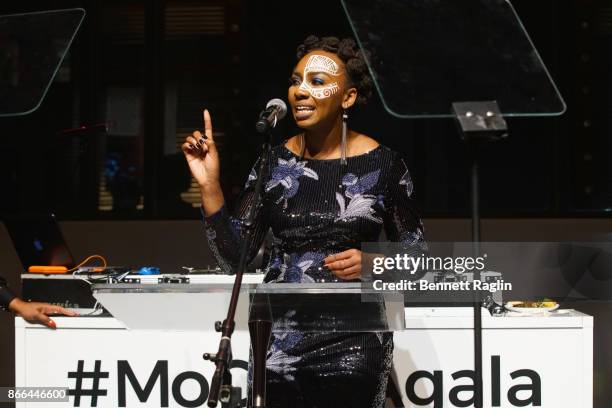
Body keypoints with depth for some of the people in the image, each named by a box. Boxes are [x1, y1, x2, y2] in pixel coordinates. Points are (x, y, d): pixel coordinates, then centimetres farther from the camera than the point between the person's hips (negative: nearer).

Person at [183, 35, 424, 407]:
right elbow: (234, 258, -1)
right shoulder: (275, 162, 2)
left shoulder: (382, 164, -4)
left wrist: (372, 262, -15)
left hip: (353, 341, -2)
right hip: (280, 337, 2)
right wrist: (209, 185, -11)